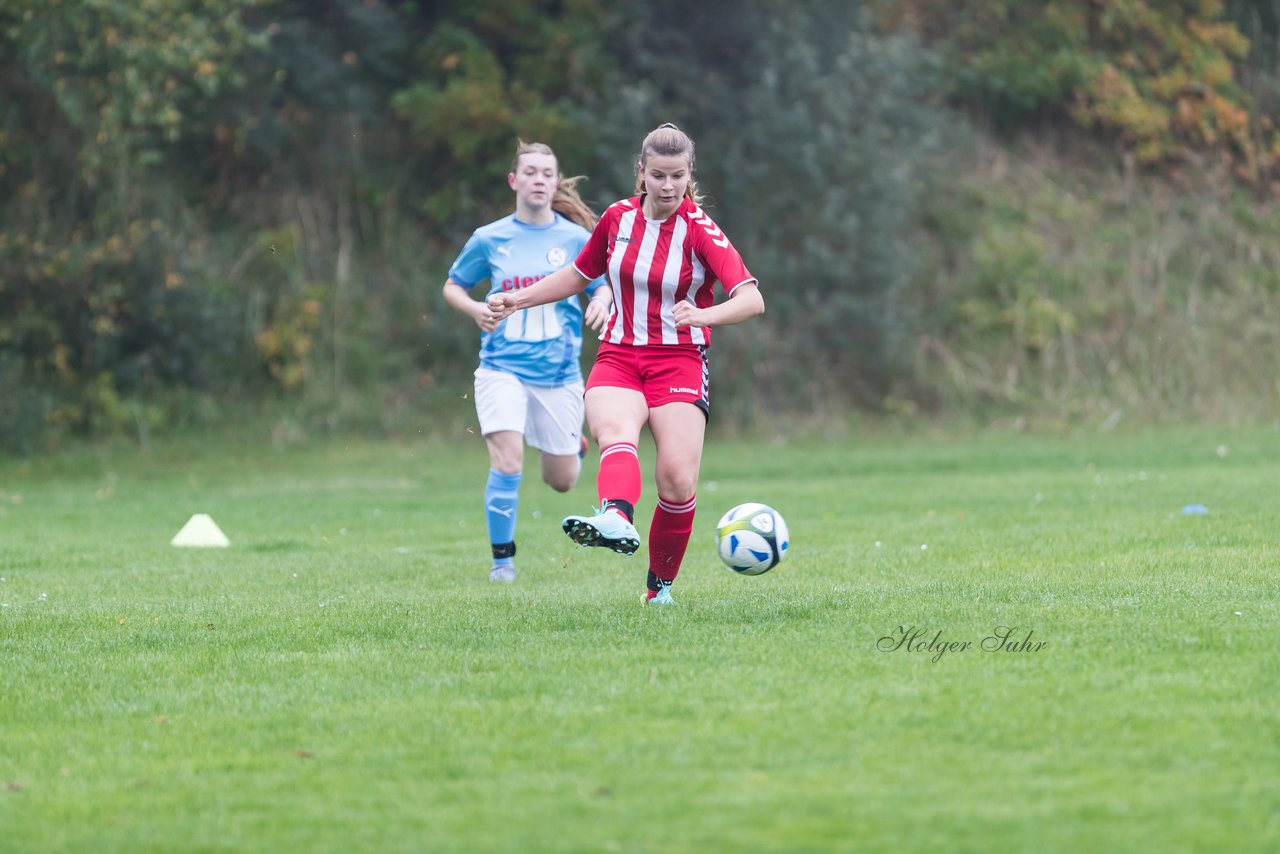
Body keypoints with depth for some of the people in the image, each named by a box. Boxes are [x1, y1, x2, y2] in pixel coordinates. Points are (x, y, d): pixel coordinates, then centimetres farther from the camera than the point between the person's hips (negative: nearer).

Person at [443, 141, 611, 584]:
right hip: (503, 368, -1)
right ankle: (502, 558, -3)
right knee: (507, 462, -20)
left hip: (558, 371, 1)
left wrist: (601, 302, -15)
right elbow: (453, 286, 12)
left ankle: (574, 441, 47)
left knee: (562, 480, 9)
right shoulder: (490, 239, -1)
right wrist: (476, 309, -10)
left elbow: (601, 283, 9)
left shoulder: (575, 238, -1)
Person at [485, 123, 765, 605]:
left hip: (680, 362, -2)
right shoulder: (619, 217, 5)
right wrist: (519, 300, 17)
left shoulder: (700, 231, -8)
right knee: (615, 433, -31)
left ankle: (661, 583, 5)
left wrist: (703, 315, -37)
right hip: (618, 360, 2)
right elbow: (579, 275, 24)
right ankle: (617, 519, -62)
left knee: (678, 478, -18)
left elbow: (752, 299, -19)